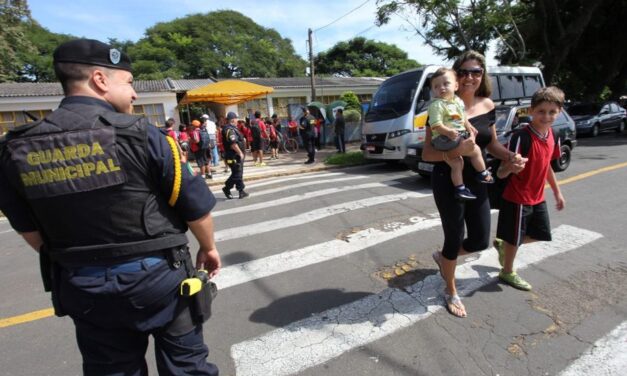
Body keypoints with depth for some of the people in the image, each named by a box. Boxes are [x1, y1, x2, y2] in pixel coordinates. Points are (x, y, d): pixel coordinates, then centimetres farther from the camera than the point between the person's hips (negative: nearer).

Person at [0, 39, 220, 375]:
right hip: (157, 275, -4)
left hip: (81, 287, 5)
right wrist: (208, 247, 6)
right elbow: (196, 205, -12)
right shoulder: (139, 135, -17)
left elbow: (29, 230, 7)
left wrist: (72, 264, 21)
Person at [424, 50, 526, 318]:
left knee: (480, 241, 13)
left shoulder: (488, 105, 4)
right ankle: (451, 292, 34)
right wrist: (457, 151, -33)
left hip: (476, 182, 6)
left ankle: (442, 257, 44)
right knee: (454, 239, 7)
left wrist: (510, 157, -4)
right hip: (448, 183, -6)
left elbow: (491, 144, 15)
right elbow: (427, 154, -17)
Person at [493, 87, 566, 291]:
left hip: (538, 197, 8)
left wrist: (557, 192, 21)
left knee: (541, 234, 19)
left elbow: (547, 166, 15)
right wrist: (509, 166, -50)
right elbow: (502, 173, -27)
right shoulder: (521, 136, -23)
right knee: (514, 238, 8)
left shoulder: (553, 137, 1)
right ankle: (507, 272, 31)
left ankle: (503, 244, 39)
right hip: (517, 198, -7)